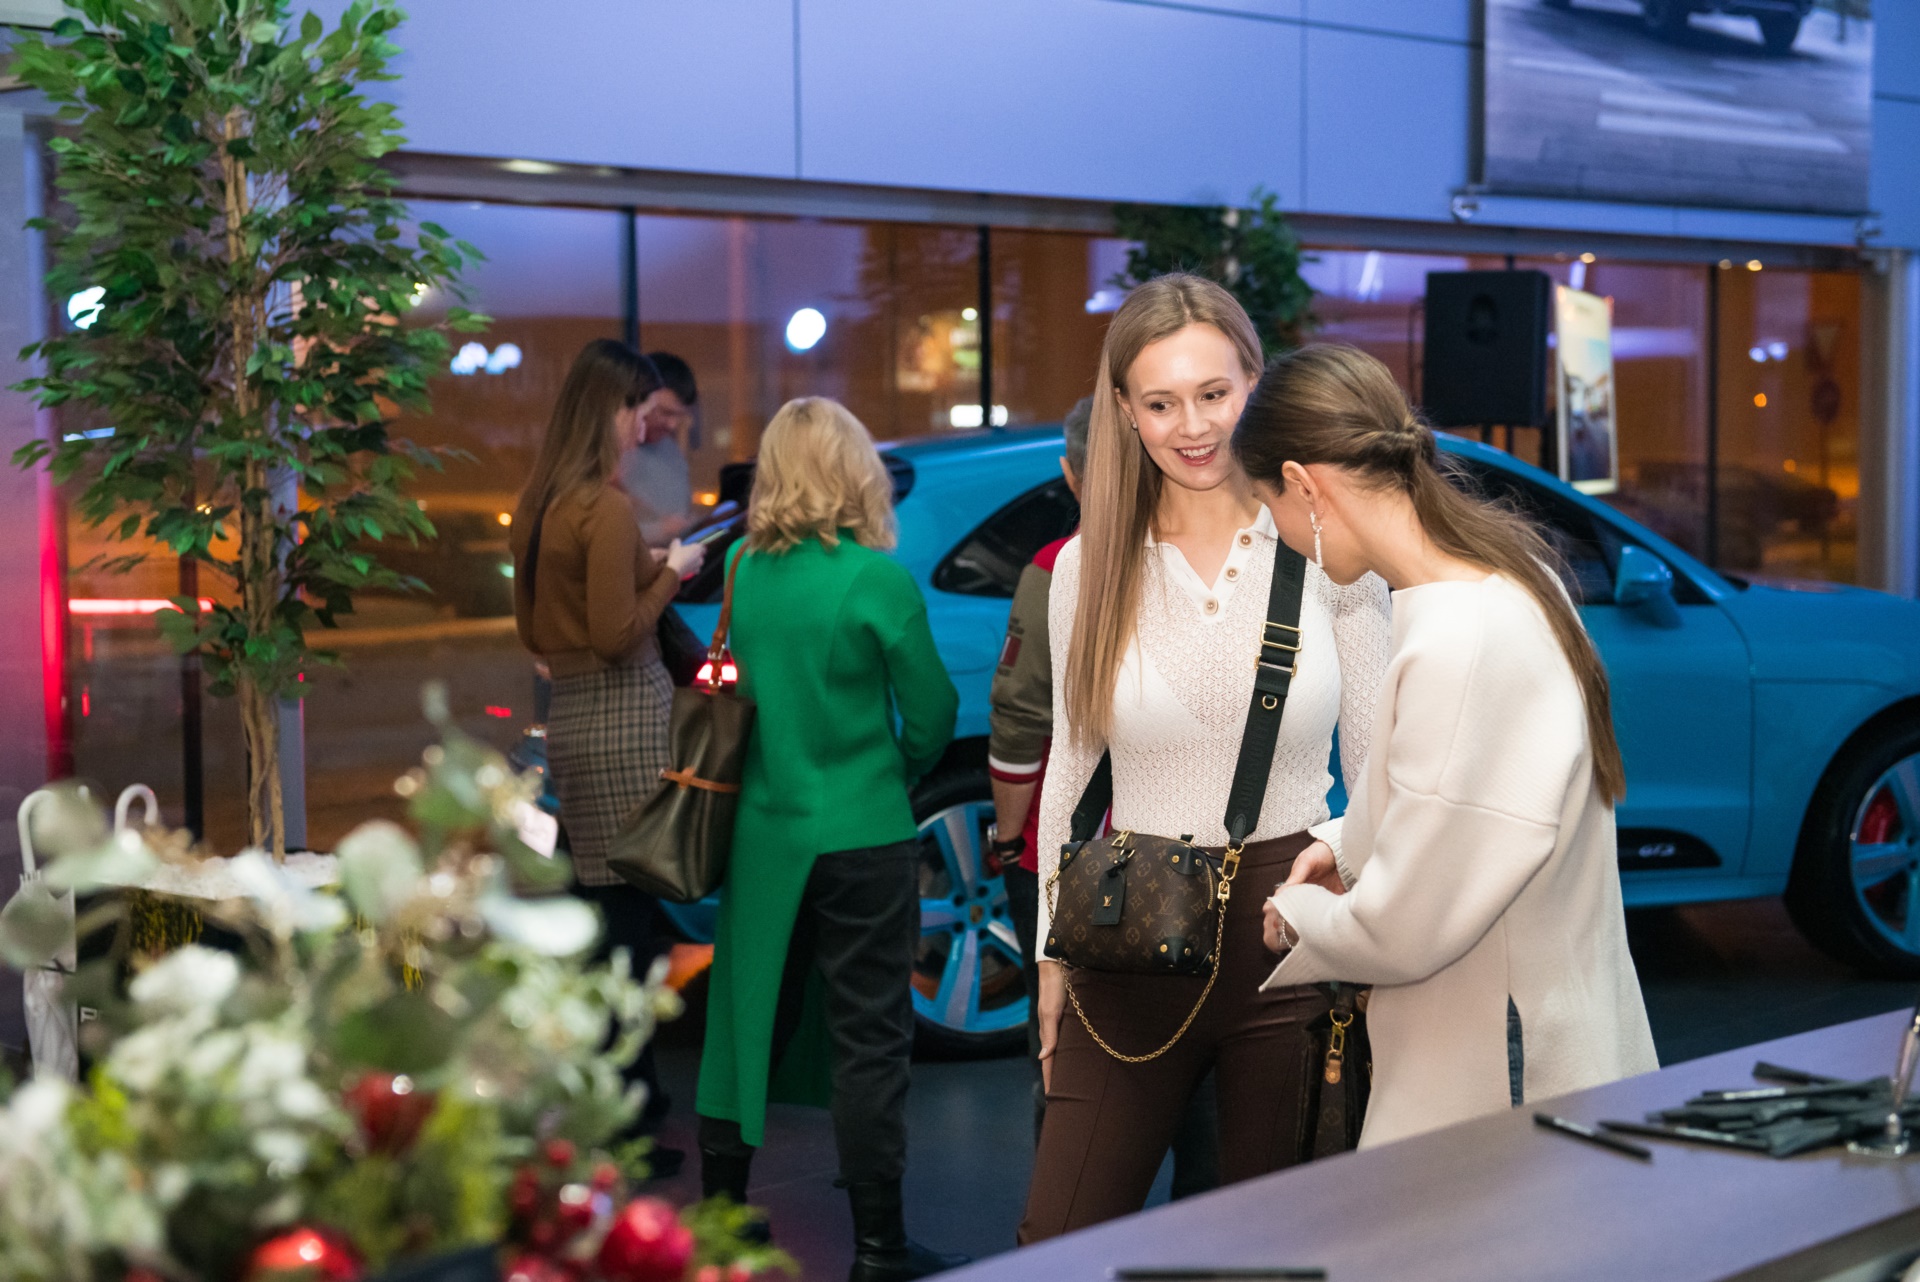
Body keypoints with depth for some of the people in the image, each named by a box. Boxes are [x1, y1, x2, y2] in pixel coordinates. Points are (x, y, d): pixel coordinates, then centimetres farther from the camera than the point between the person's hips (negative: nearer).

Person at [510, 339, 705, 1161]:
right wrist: (669, 573, -5)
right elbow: (617, 635, -18)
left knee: (598, 902, 16)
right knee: (628, 909, -5)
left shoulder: (538, 504, 12)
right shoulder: (607, 508, -15)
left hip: (567, 714, 9)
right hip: (624, 716, -9)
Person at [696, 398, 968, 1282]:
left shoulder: (744, 572, 0)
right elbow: (932, 711, -5)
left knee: (749, 1019, 15)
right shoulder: (877, 579, -13)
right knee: (870, 1037, 2)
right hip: (861, 837, -5)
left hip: (763, 833, 5)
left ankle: (719, 1210, 26)